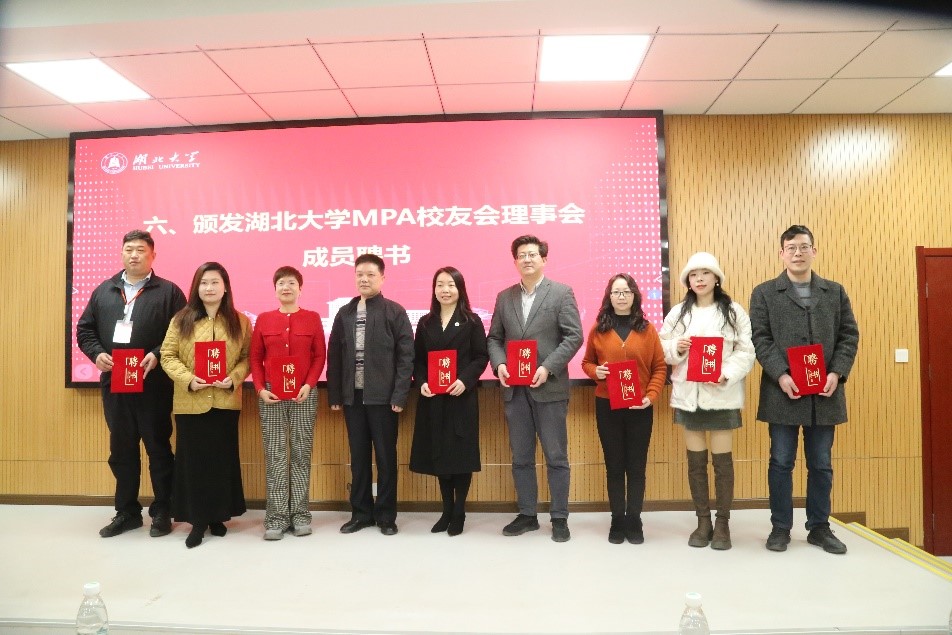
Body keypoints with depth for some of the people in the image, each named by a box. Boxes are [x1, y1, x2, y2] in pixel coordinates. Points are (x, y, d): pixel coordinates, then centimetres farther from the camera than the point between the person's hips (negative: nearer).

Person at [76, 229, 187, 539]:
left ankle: (162, 512, 16)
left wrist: (157, 355, -20)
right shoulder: (103, 290, 13)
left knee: (158, 448, 4)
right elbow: (85, 328, 13)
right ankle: (126, 511, 27)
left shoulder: (168, 291, -1)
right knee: (121, 449, 14)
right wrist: (96, 353, -5)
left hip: (154, 384, -5)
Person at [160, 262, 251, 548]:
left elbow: (247, 357, 2)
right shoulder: (182, 320, 3)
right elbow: (168, 356, 1)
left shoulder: (240, 322, 4)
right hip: (190, 403, 0)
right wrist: (188, 379, -14)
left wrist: (234, 379, -15)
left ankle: (218, 516, 23)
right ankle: (198, 520, 15)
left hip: (226, 402, 1)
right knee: (194, 460, 5)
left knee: (223, 459, 8)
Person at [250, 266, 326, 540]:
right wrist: (260, 388, -6)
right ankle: (277, 517, 8)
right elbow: (255, 358, 7)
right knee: (274, 455, 3)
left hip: (304, 394, -1)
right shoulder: (263, 319, 7)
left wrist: (309, 385, -11)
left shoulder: (312, 318, 3)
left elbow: (320, 356, 1)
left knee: (301, 453, 4)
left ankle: (300, 514, 12)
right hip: (271, 394, 1)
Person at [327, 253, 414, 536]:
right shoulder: (344, 313, 10)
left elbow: (406, 356, -6)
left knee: (386, 456, 6)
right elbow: (334, 356, 10)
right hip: (352, 396, 4)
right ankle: (361, 512, 24)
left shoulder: (395, 312, -2)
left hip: (383, 396, -4)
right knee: (358, 456, 11)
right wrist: (334, 395, 5)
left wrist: (399, 395, -13)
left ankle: (386, 515, 17)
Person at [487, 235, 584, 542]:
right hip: (514, 389, 4)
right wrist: (499, 364, -8)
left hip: (549, 387, -4)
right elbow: (494, 338, 12)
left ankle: (559, 518, 16)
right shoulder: (504, 297, 12)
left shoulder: (562, 293, -1)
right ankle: (527, 515, 24)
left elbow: (574, 336, -7)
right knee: (521, 457, 11)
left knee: (556, 456, 4)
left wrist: (548, 368, -17)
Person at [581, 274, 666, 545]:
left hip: (640, 408, 0)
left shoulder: (647, 329, 2)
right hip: (607, 406, 0)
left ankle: (634, 521, 20)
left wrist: (651, 396, -11)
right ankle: (617, 520, 19)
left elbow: (660, 367, 2)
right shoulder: (599, 328, 3)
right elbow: (586, 362, 10)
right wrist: (595, 371, -12)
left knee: (636, 466, 7)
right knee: (614, 466, 8)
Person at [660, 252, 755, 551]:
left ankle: (722, 523, 17)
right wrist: (677, 347, -13)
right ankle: (703, 521, 21)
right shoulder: (678, 313, 7)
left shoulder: (734, 311, 0)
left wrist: (727, 375, -20)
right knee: (695, 460, 8)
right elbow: (662, 350, 8)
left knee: (722, 459, 3)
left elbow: (746, 352, -5)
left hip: (722, 396, -2)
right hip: (688, 395, 2)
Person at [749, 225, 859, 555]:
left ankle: (819, 527, 24)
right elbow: (760, 339, -4)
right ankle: (780, 527, 17)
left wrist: (837, 373, -8)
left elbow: (849, 335, 7)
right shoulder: (764, 293, 3)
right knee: (781, 462, 5)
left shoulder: (836, 292, 11)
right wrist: (780, 375, -16)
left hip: (825, 392, 3)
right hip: (782, 391, -2)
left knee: (821, 464, 11)